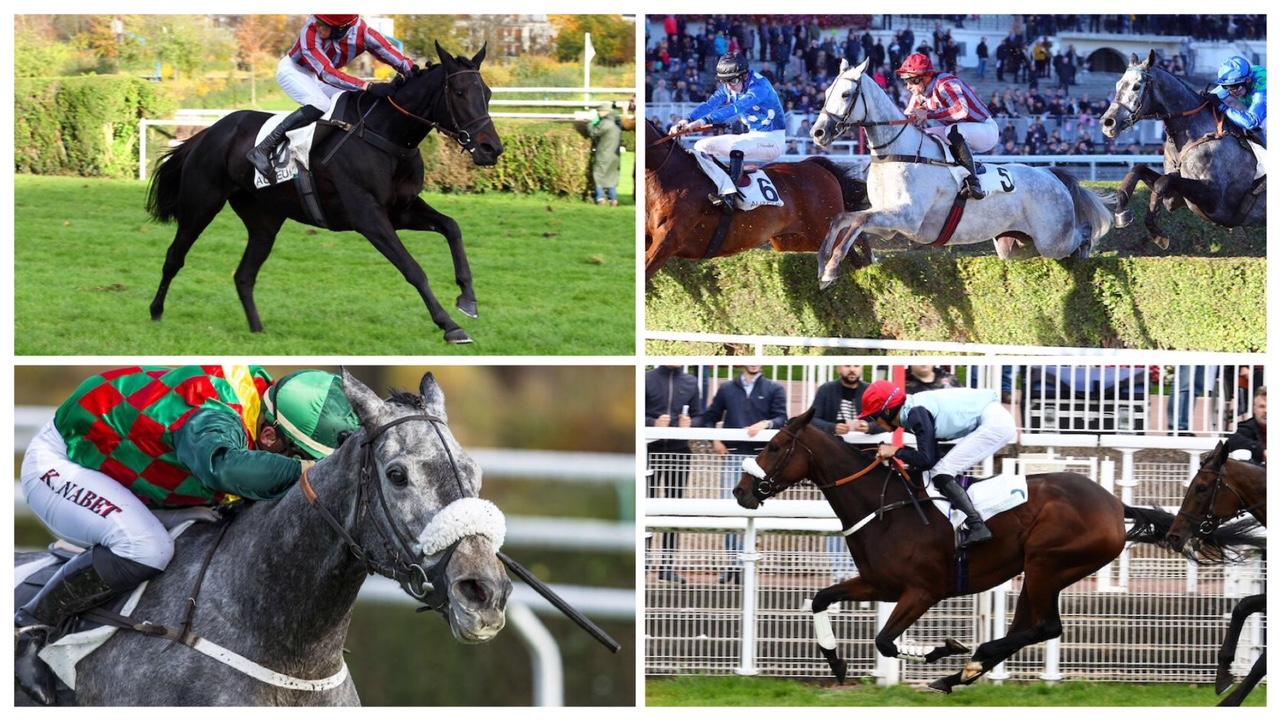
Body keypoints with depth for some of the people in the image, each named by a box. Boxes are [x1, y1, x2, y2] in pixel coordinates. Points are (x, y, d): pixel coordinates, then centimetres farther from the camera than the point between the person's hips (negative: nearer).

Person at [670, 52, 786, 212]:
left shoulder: (759, 86, -24)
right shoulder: (728, 88, 0)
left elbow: (736, 108, -38)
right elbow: (710, 104, -13)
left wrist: (705, 121, -49)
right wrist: (687, 121, -31)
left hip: (772, 139, -9)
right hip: (752, 137, 9)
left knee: (736, 145, -37)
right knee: (701, 147, -2)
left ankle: (732, 196, -34)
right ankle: (727, 190, -21)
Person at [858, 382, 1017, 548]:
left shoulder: (917, 413, -16)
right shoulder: (913, 411, 12)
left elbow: (926, 460, -19)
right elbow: (935, 458, 15)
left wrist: (895, 452, -7)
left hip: (994, 422, -10)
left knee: (940, 474, -12)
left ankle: (977, 527, -19)